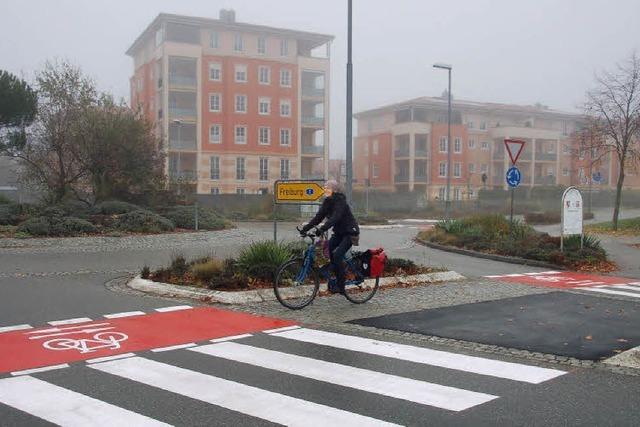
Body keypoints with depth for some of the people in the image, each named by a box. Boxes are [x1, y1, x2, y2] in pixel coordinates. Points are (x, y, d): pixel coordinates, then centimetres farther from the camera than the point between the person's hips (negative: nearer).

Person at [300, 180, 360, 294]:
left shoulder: (340, 201, -21)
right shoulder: (327, 202, 2)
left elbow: (335, 218, -35)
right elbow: (319, 216, -2)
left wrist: (322, 229, -46)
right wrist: (306, 228, -12)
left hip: (350, 232, -8)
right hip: (339, 232, 8)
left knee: (337, 255, -18)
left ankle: (340, 286, -9)